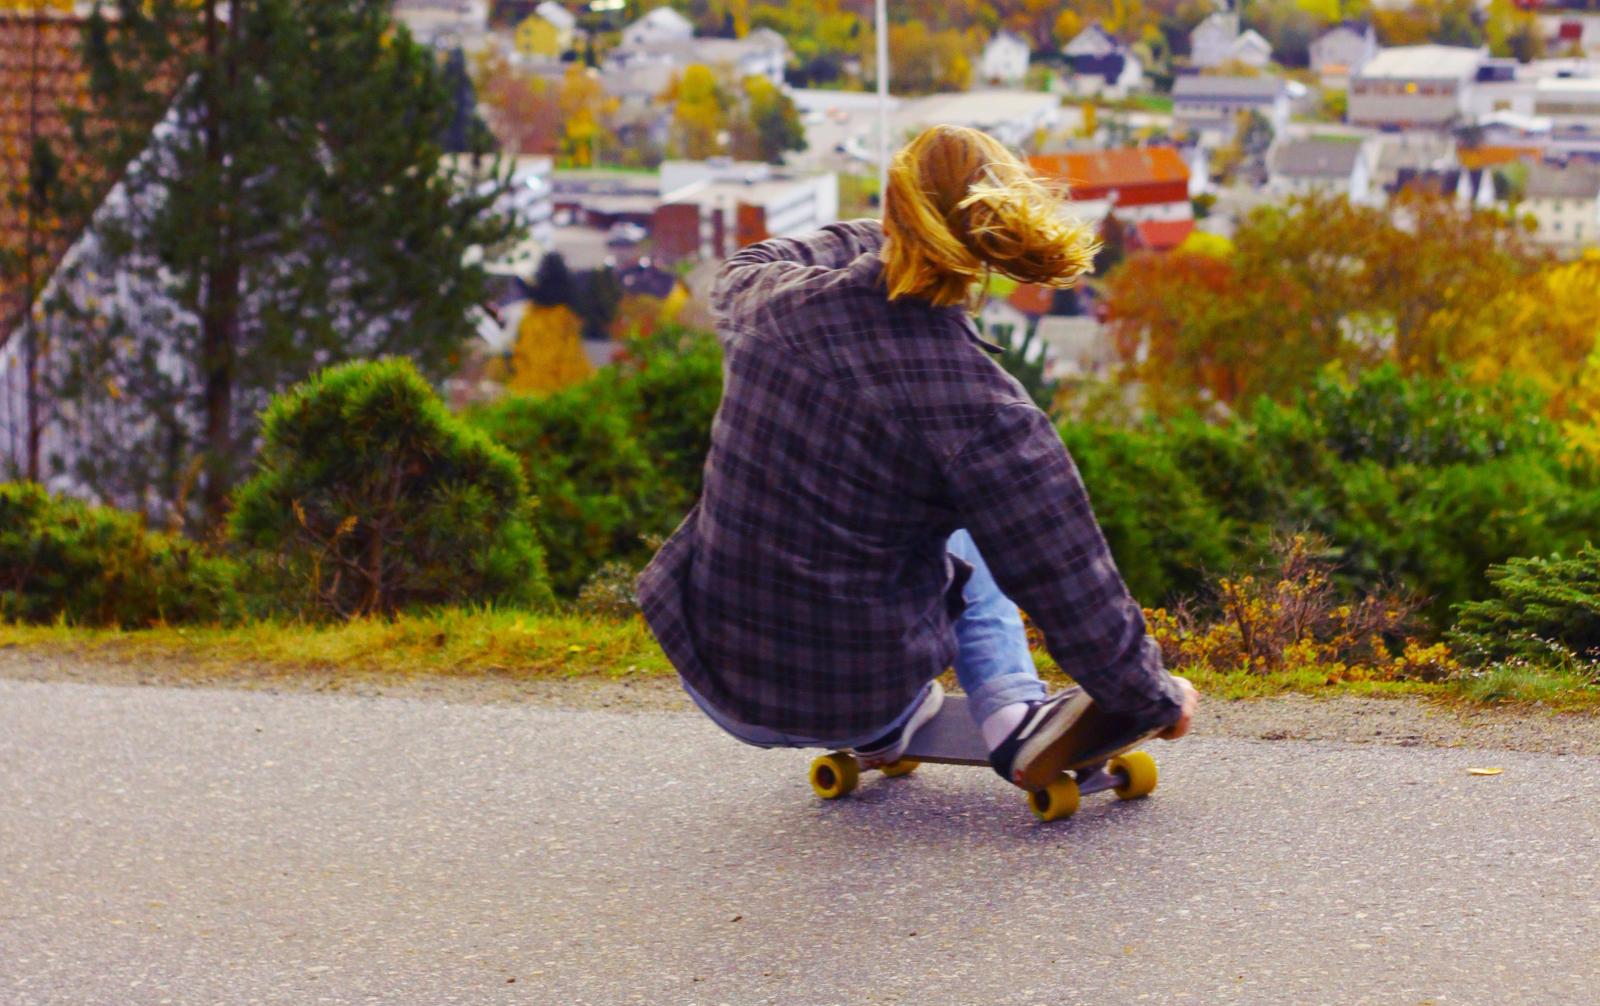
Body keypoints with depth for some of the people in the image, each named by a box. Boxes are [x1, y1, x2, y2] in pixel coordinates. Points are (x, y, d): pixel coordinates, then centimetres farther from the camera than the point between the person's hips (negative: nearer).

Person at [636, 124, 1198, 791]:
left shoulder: (769, 302, -9)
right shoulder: (977, 406, -21)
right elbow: (1070, 582, -11)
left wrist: (890, 237, 29)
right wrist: (1154, 698, 6)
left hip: (718, 683, 5)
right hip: (859, 701, -5)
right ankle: (1013, 716, 7)